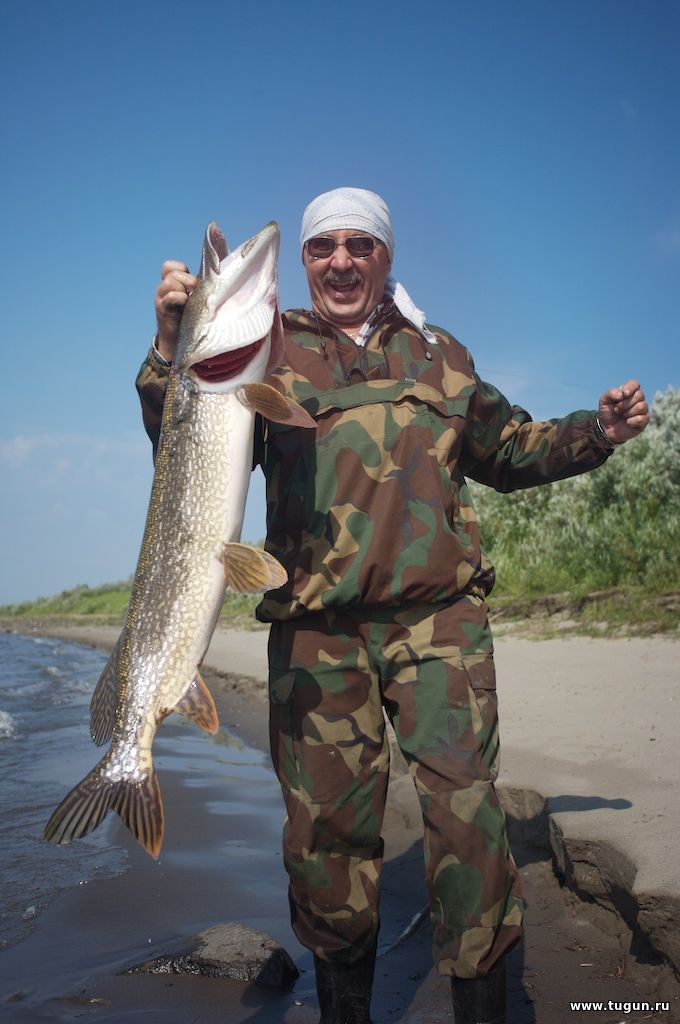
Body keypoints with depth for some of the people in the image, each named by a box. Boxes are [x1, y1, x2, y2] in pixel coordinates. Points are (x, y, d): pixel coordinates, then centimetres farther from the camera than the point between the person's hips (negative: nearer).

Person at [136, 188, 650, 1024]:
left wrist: (596, 432, 11)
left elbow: (511, 450, 27)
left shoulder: (439, 356, 19)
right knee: (324, 828, 2)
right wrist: (174, 345, -13)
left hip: (438, 618, 1)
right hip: (316, 630, -1)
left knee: (466, 814, -8)